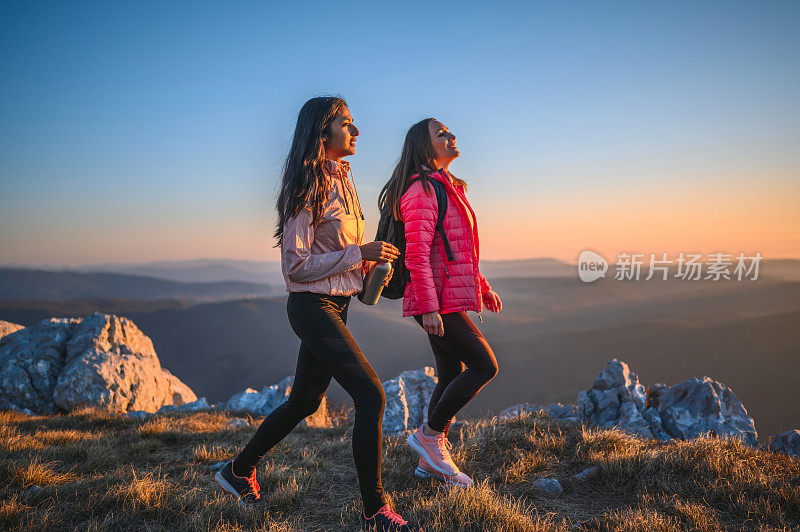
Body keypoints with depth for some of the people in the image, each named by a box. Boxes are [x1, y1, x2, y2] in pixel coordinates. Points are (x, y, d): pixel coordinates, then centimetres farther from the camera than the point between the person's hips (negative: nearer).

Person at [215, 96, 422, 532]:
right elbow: (295, 267, -18)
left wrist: (369, 265, 7)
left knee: (305, 399, 19)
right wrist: (358, 253, -20)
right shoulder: (308, 188, -16)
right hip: (311, 305, -10)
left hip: (335, 305, 10)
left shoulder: (340, 178, 12)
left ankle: (238, 471, 38)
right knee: (371, 396, -14)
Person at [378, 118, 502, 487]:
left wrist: (482, 287, 25)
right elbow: (417, 254, -20)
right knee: (484, 365, -8)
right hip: (438, 301, -10)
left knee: (452, 375, 11)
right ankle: (429, 435, 4)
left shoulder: (448, 187, 19)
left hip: (449, 299, 10)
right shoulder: (422, 190, -12)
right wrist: (429, 307, -25)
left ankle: (429, 461, 20)